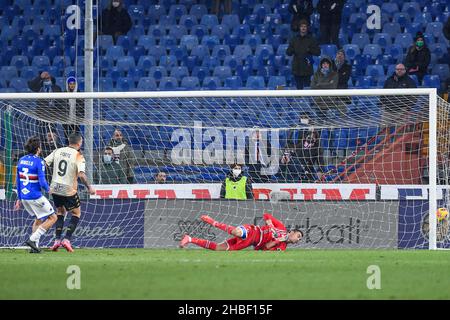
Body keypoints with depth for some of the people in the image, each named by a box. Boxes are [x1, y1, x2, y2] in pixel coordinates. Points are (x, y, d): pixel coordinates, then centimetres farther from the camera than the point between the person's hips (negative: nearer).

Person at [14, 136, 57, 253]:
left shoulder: (21, 160, 6)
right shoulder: (39, 162, -16)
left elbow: (18, 181, 11)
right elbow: (42, 182, -20)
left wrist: (19, 199, 19)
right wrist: (47, 189, 2)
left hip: (24, 197, 8)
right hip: (35, 197, -8)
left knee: (38, 219, 25)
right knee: (52, 218, 5)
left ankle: (35, 246, 20)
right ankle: (33, 239, -5)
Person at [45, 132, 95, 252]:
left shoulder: (57, 151, 4)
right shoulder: (78, 156, -10)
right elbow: (81, 175, -21)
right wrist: (89, 187, -9)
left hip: (55, 188, 5)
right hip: (69, 190, -5)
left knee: (60, 212, 23)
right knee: (76, 213, 13)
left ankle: (57, 240, 13)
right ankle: (66, 239, 0)